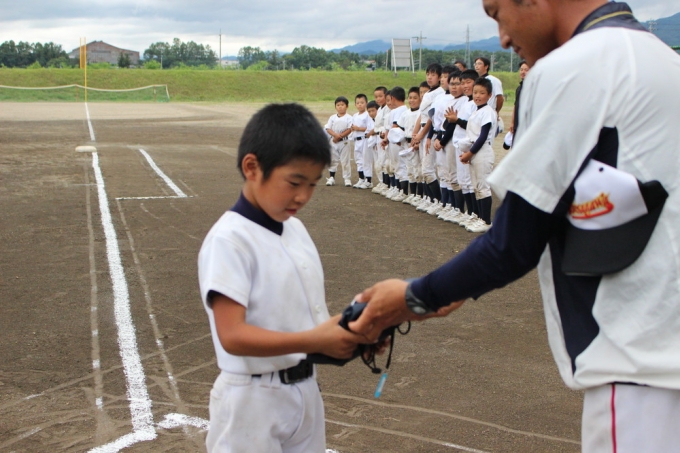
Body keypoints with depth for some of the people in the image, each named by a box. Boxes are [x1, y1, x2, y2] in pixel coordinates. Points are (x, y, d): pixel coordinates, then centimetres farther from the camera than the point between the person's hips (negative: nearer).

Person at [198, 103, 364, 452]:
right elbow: (232, 335, -25)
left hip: (305, 392, 7)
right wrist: (314, 342, -31)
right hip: (253, 401, -7)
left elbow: (309, 312, 9)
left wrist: (349, 332, -10)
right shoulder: (229, 240, -18)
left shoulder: (296, 230, 5)